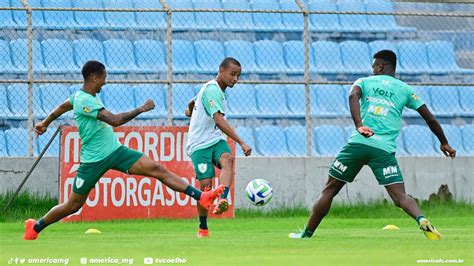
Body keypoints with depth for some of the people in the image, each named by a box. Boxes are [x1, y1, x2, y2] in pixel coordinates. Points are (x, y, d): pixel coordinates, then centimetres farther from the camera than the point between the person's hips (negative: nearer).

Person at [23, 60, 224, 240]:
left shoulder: (81, 95, 7)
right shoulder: (84, 101, -22)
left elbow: (62, 107, 26)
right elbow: (115, 120, -31)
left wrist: (45, 123, 43)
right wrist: (141, 109, -23)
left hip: (115, 151, 8)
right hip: (94, 160, -8)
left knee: (157, 169, -7)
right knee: (73, 205, 4)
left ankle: (201, 197, -13)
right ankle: (35, 227, 25)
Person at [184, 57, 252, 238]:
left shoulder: (220, 91, 16)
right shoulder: (212, 90, -14)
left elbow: (191, 103, 33)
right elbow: (219, 121, -26)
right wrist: (241, 143, -31)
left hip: (216, 140, 7)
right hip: (200, 144, -7)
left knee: (227, 158, -27)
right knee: (206, 184, -11)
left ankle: (223, 200, -48)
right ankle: (203, 228, 7)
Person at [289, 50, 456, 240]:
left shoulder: (364, 82, 15)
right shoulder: (405, 89, 18)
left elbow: (353, 96, -9)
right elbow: (430, 119, 18)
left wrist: (359, 126, -21)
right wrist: (444, 143, 33)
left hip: (357, 143, 0)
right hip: (384, 149, 0)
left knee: (329, 190, 13)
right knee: (400, 197, -8)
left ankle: (307, 234, 16)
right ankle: (422, 220, -37)